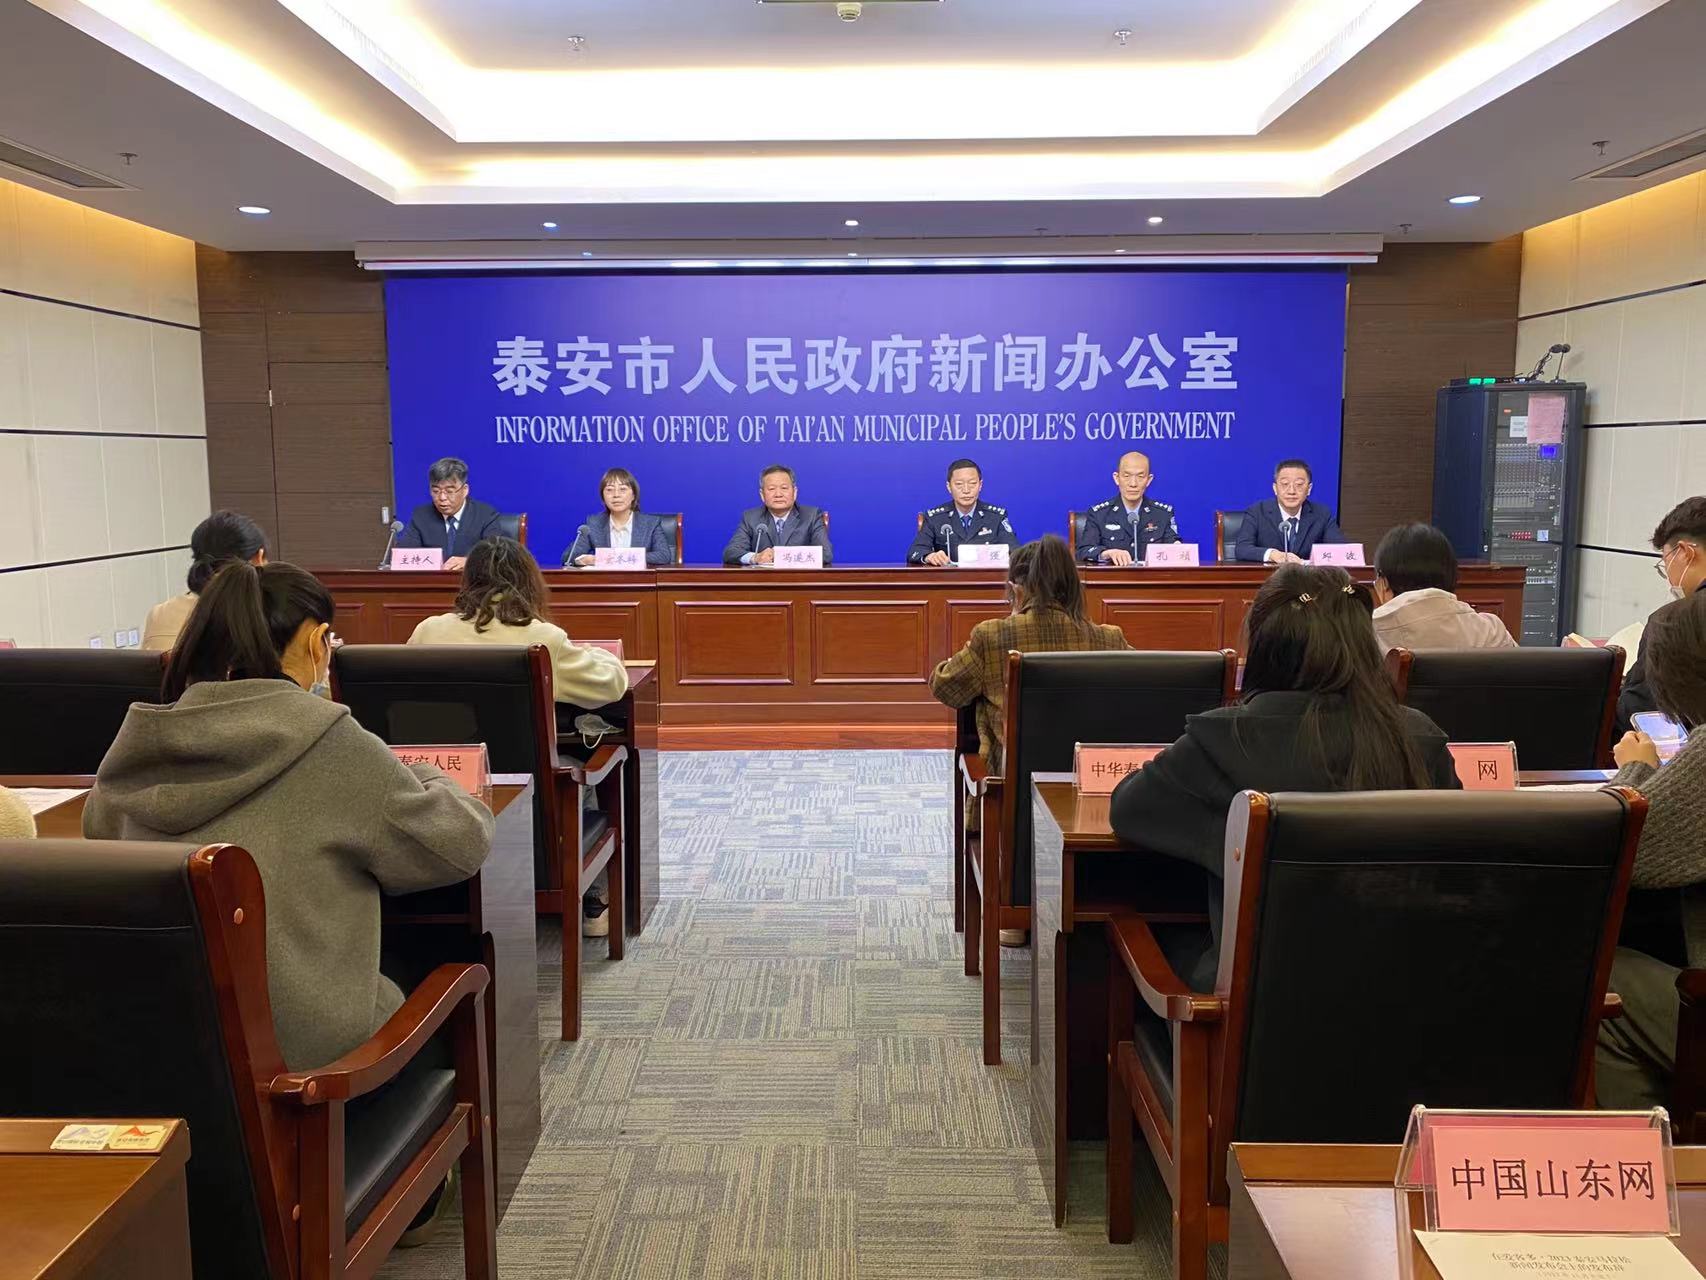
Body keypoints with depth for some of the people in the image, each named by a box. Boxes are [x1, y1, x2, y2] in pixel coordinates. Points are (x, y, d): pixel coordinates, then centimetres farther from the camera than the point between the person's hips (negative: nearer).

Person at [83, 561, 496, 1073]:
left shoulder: (143, 742, -2)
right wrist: (422, 779, 12)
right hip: (300, 1049, -5)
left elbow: (97, 827, 21)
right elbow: (462, 844, -8)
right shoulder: (328, 741, -17)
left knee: (389, 993, 31)